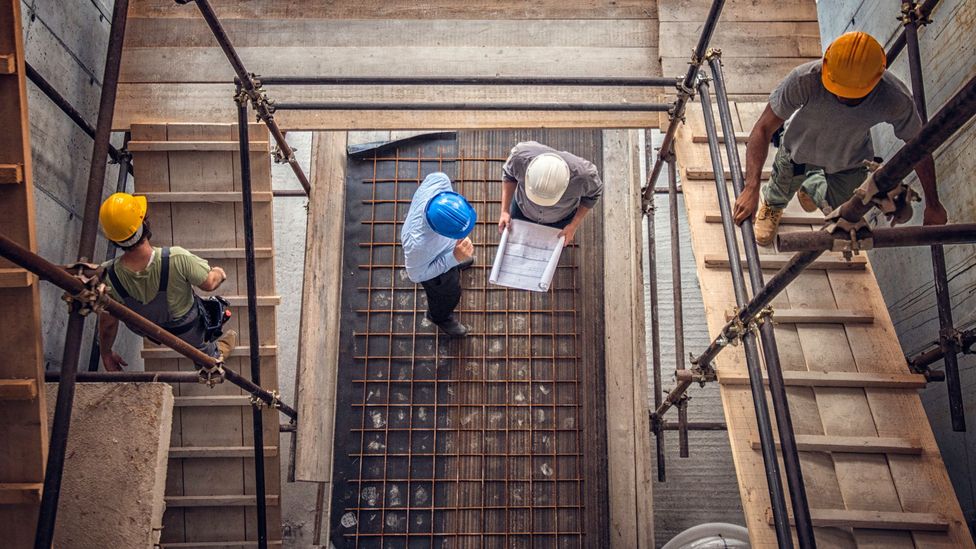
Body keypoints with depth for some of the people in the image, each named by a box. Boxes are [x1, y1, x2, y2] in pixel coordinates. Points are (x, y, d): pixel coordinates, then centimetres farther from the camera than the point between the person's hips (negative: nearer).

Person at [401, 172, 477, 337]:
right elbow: (416, 276, -28)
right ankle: (439, 316, 63)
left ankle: (458, 262, 76)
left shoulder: (439, 181, -40)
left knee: (461, 255, 39)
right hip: (436, 265, -5)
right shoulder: (418, 243, -51)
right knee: (448, 294, 28)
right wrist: (454, 258, -36)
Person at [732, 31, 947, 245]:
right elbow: (764, 128, -36)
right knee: (783, 189, 25)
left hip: (849, 162, 1)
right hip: (799, 147, -1)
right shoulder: (805, 78, -44)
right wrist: (751, 188, -47)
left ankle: (812, 187, 53)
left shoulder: (897, 100, -38)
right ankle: (772, 205, 64)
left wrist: (932, 204, -8)